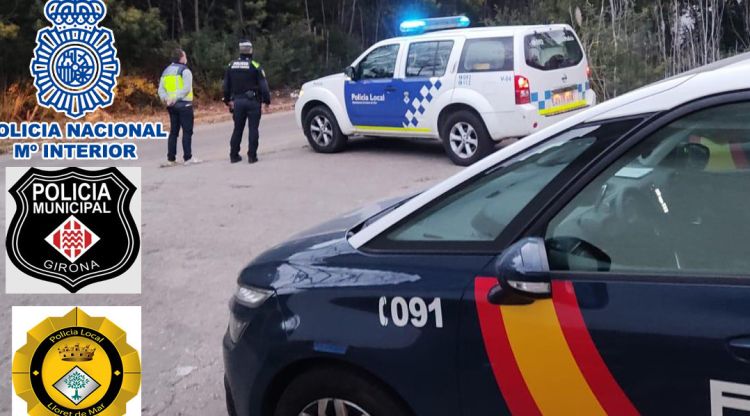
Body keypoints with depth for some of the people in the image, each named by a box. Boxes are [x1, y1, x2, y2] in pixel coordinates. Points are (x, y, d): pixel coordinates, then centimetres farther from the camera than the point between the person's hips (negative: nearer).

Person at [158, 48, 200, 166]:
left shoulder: (166, 71, 16)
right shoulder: (185, 71, -7)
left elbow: (161, 89, 8)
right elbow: (186, 88, -20)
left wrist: (165, 99, -6)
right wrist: (176, 98, -21)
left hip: (172, 106, 7)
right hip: (184, 104, -7)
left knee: (173, 132, 11)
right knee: (187, 131, -3)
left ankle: (171, 159, 10)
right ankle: (188, 158, -5)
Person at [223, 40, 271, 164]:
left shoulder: (231, 65, 6)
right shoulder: (255, 66, -9)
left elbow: (226, 85, 13)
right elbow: (263, 85, -10)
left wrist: (228, 100, 24)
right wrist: (267, 100, 0)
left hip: (237, 101, 4)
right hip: (252, 101, -4)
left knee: (237, 129, 12)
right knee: (253, 129, 1)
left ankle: (234, 155, 13)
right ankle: (252, 156, -1)